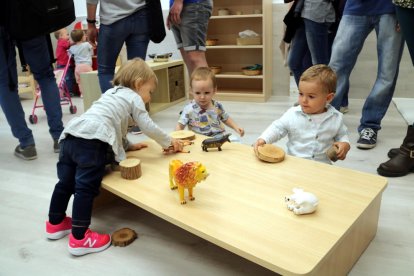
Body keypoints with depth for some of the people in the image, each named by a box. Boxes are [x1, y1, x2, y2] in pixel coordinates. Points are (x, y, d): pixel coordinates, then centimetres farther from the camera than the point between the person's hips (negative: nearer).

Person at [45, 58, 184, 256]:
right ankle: (79, 238, -1)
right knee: (86, 188, -6)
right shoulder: (134, 98, 12)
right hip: (92, 141, -9)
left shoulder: (112, 94, 36)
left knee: (66, 182, 20)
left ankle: (55, 223, 36)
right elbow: (149, 127, 7)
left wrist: (128, 146, 36)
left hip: (71, 135, 9)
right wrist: (169, 142, 20)